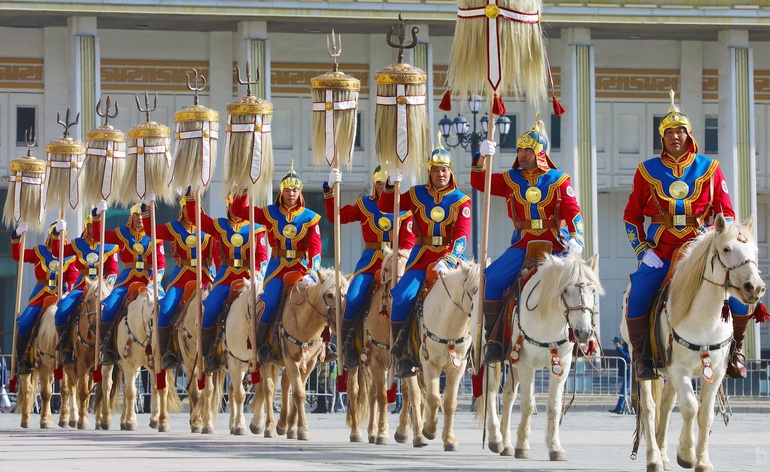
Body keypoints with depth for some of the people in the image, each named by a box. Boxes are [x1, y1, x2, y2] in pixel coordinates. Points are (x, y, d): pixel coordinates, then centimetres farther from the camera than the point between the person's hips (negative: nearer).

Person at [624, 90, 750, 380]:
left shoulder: (709, 169, 7)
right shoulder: (648, 171, 6)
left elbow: (726, 212, 7)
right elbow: (632, 215, 9)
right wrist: (642, 250, -3)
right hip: (660, 250, 0)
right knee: (637, 296, -21)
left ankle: (735, 349, 4)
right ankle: (640, 354, -1)